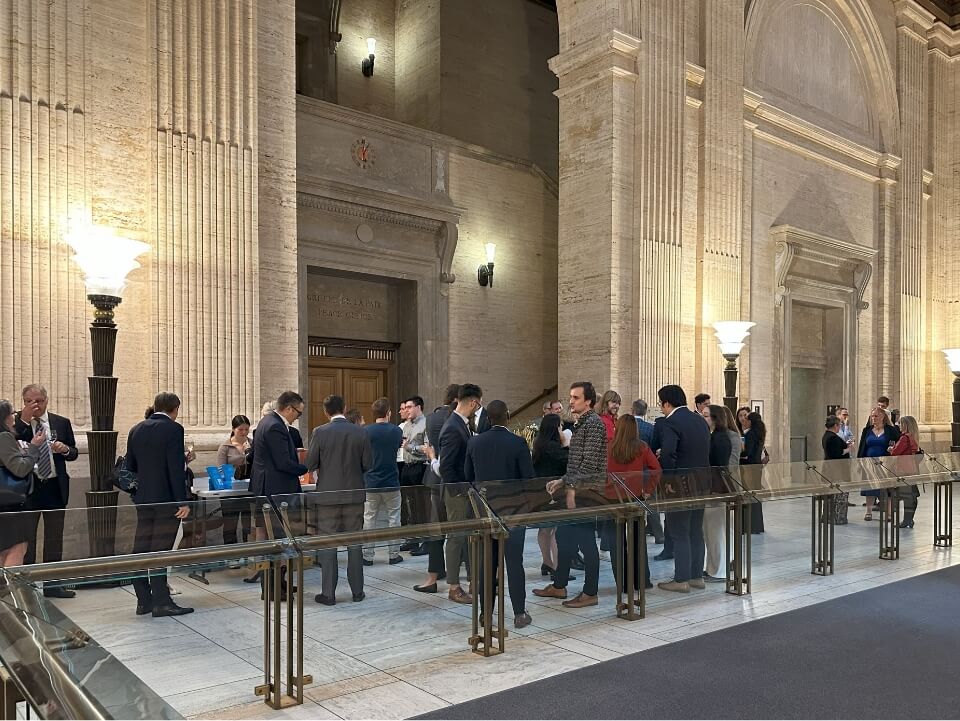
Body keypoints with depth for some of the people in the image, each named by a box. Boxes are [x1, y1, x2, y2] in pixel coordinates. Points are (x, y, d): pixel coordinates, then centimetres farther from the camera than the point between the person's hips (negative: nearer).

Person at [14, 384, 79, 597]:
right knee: (25, 538, 4)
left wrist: (65, 449, -12)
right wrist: (24, 420, -21)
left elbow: (73, 453, 10)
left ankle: (53, 584, 19)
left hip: (55, 487, 3)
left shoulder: (62, 423, 5)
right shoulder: (17, 423, -2)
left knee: (54, 538, 10)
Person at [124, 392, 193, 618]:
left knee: (141, 548, 9)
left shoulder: (136, 430, 10)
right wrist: (182, 501, -15)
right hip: (166, 498, -7)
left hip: (143, 498, 7)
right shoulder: (173, 429, -12)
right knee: (160, 549, -4)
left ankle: (144, 600, 15)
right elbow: (176, 469, -17)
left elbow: (129, 465, 13)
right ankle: (161, 602, 0)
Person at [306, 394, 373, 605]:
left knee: (327, 544, 6)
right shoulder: (360, 432, -4)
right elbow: (368, 464, -1)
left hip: (328, 495, -2)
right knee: (354, 542, 11)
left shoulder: (320, 432, -9)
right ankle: (357, 591, 16)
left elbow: (310, 464, -6)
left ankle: (328, 593, 9)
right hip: (354, 494, 2)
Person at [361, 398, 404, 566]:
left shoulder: (365, 431, -8)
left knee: (369, 519, 8)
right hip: (391, 483, 0)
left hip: (371, 483, 0)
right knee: (393, 519, 10)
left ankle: (367, 556, 11)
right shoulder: (396, 431, -6)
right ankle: (393, 554, 14)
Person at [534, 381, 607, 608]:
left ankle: (590, 593, 8)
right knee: (564, 536, 15)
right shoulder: (581, 424, 16)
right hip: (576, 489, 10)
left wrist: (572, 487, -19)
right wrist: (562, 481, 12)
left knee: (586, 542, -2)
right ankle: (559, 586, 26)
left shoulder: (594, 423, -14)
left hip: (587, 491, -10)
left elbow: (590, 462, -20)